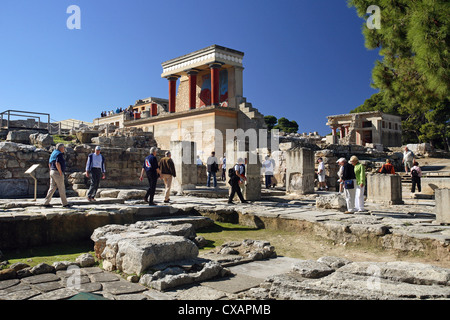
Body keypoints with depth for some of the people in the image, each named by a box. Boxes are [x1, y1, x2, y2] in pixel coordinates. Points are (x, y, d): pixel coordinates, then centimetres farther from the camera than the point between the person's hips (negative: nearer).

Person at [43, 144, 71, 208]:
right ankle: (65, 203, 4)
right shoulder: (59, 154, -13)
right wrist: (61, 173, -19)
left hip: (52, 172, 9)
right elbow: (57, 163, -24)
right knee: (61, 188, -2)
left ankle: (46, 202, 7)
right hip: (57, 172, -9)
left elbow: (49, 164, 20)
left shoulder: (53, 154, 17)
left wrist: (52, 171, 21)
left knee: (52, 188, 10)